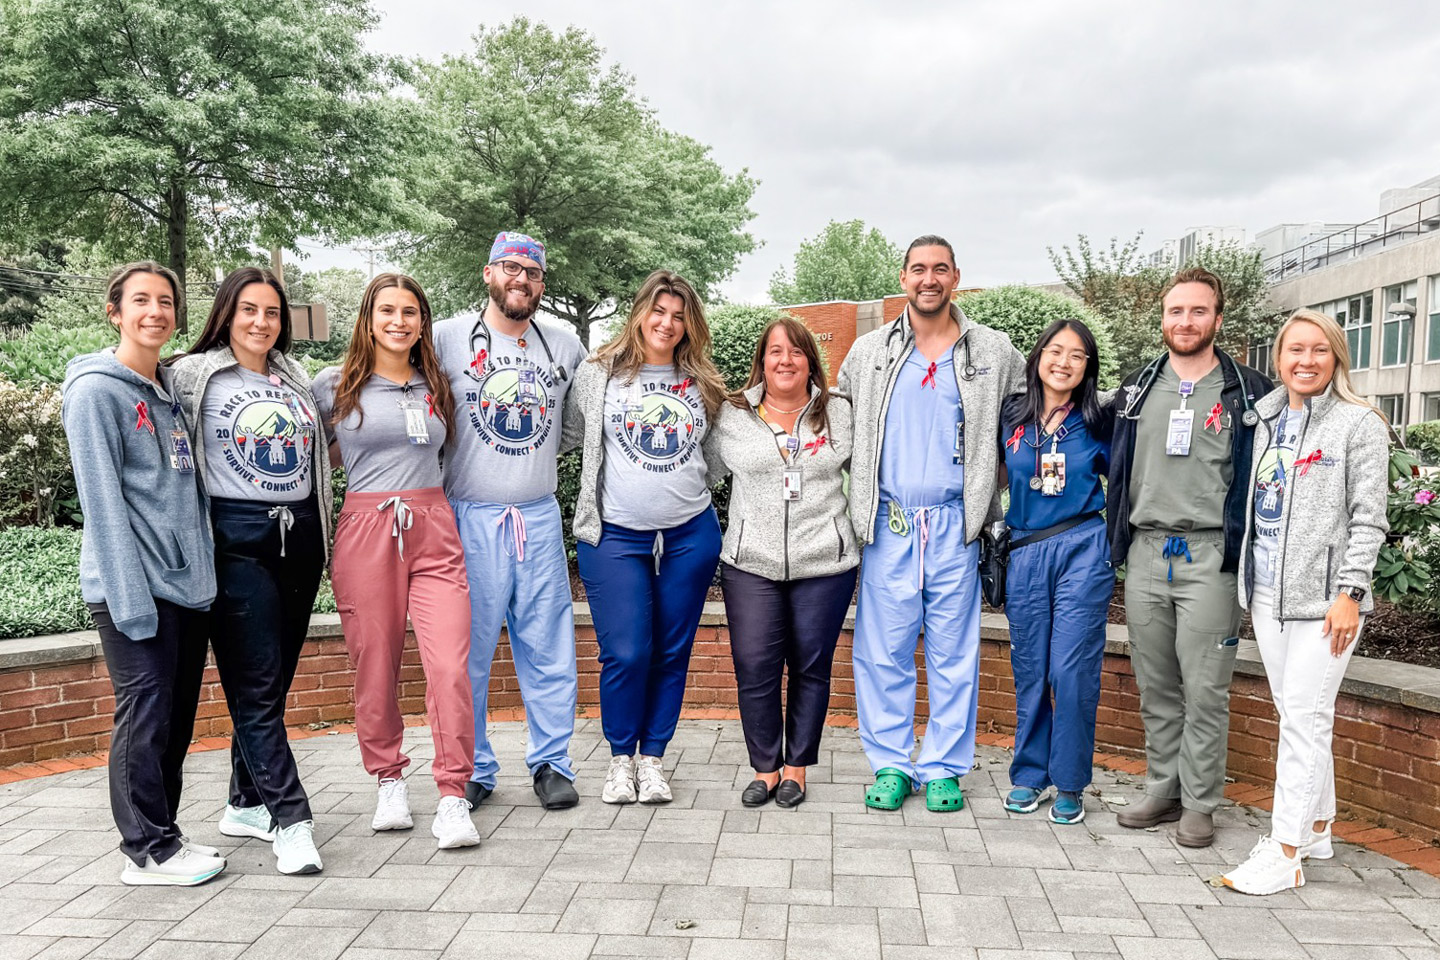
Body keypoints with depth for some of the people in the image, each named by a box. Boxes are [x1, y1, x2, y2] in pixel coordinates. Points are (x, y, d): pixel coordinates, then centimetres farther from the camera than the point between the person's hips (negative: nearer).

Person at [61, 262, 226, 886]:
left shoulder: (172, 389, 16)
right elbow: (102, 500, -13)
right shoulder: (96, 390, -6)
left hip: (187, 580, 7)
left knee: (177, 716, 11)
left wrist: (203, 569, 12)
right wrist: (131, 594, -18)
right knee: (146, 711, -3)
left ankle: (163, 835, 23)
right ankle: (147, 849, 9)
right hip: (134, 587, -7)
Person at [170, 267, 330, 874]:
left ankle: (246, 803, 24)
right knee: (255, 687, -5)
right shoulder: (195, 375, 0)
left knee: (274, 681, 11)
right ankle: (291, 820, -2)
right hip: (238, 539, -5)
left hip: (300, 537, 5)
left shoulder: (296, 378, 15)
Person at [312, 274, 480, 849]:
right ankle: (389, 782, 25)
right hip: (366, 531, -2)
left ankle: (452, 798, -1)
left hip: (434, 531, 2)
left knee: (450, 666, -9)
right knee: (376, 668, 4)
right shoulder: (335, 385, 5)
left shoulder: (436, 385, 14)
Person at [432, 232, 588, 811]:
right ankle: (473, 769, 17)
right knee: (468, 651, 3)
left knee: (548, 650, 6)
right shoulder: (448, 338, 1)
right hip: (469, 517, -2)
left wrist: (552, 445, 11)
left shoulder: (566, 346, 10)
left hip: (540, 517, 3)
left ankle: (552, 764, 19)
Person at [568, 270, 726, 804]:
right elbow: (577, 436, 15)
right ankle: (620, 759, 14)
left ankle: (653, 759, 21)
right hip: (615, 534, -2)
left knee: (672, 653, 6)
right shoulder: (598, 375, 3)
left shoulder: (702, 383, 9)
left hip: (690, 534, 3)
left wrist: (688, 490, 12)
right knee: (625, 653, -7)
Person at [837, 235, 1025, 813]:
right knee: (882, 650, 3)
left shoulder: (994, 352, 7)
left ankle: (944, 769, 17)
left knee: (954, 652, 5)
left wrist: (989, 480, 9)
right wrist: (861, 484, 12)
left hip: (955, 525, 0)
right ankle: (890, 765, 16)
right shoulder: (869, 352, 9)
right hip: (888, 524, 1)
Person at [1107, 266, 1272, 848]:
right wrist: (1117, 547, 12)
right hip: (1145, 553, 4)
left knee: (1204, 689, -1)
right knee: (1155, 687, 11)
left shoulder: (1247, 393, 2)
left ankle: (1199, 803, 12)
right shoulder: (1137, 390, 12)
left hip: (1209, 556, -4)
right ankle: (1163, 791, 23)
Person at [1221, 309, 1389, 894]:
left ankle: (1284, 855, -4)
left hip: (1322, 598, -6)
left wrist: (1350, 592, -15)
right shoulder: (1267, 420, 14)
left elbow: (1368, 518, -8)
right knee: (1295, 714, 14)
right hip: (1267, 594, 6)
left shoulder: (1359, 424, -4)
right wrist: (1248, 584, 15)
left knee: (1305, 718, -7)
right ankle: (1316, 828, 28)